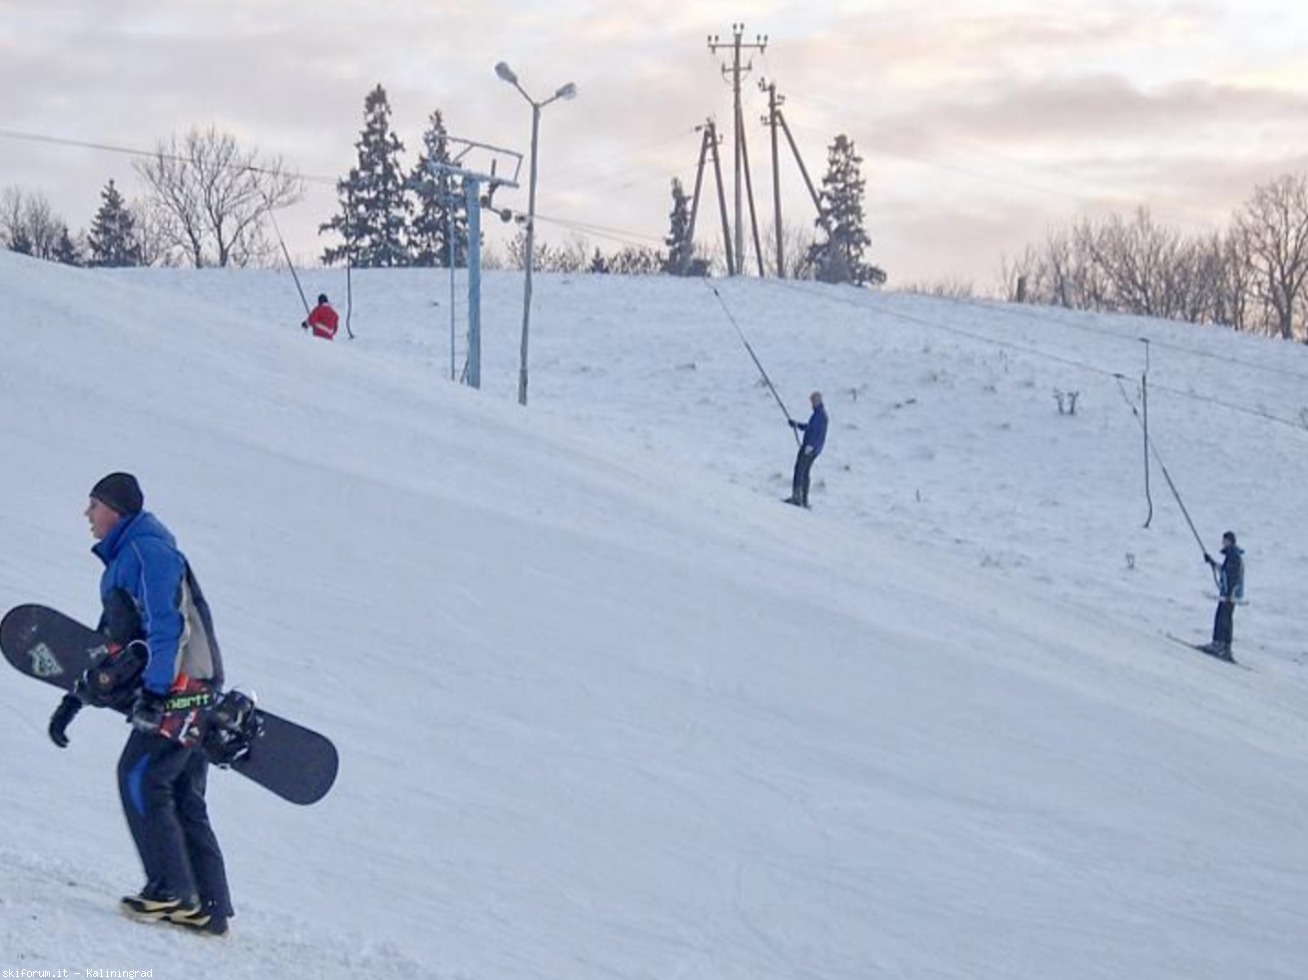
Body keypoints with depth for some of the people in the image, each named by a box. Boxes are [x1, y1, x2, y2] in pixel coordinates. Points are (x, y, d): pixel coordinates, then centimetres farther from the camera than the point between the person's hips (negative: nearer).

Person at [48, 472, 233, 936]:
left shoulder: (147, 550, -8)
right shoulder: (123, 560, 23)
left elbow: (166, 624, -19)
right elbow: (111, 643, 28)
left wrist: (155, 689, -25)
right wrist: (74, 699, 27)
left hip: (177, 689, -10)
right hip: (185, 693, 10)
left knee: (139, 778, -13)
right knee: (181, 801, 6)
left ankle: (172, 890, -14)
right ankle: (207, 906, 4)